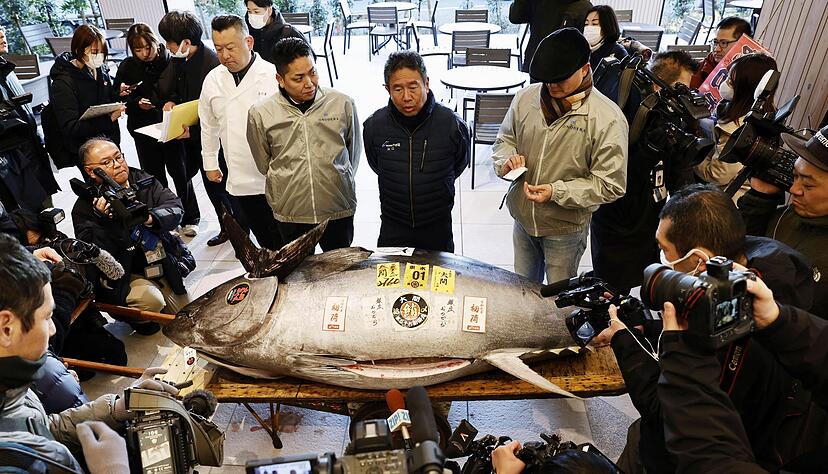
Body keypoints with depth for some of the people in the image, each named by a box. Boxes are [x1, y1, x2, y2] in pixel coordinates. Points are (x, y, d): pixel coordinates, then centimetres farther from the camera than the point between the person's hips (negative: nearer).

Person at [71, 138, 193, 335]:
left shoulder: (142, 180, -1)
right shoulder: (85, 208, -14)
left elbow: (175, 207, -11)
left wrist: (151, 218, -32)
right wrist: (103, 221, -35)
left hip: (161, 264, 5)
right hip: (122, 276, -4)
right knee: (151, 300, -32)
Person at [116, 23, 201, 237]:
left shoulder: (170, 61, -7)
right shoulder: (127, 67, 0)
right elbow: (119, 99, 4)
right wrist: (137, 102, -15)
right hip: (144, 130, 2)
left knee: (178, 170, 5)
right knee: (154, 175, 9)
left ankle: (190, 218, 21)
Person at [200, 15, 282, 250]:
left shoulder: (273, 75, -11)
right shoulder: (212, 80, 6)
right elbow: (208, 125, 18)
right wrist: (210, 163, 21)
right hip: (240, 180, 5)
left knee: (283, 241, 6)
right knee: (264, 240, 16)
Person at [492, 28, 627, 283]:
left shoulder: (608, 119, -20)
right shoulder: (526, 97, -6)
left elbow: (610, 184, -17)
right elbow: (504, 139, 8)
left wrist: (556, 192, -27)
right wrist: (506, 160, -16)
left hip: (565, 228, -4)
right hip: (522, 217, 4)